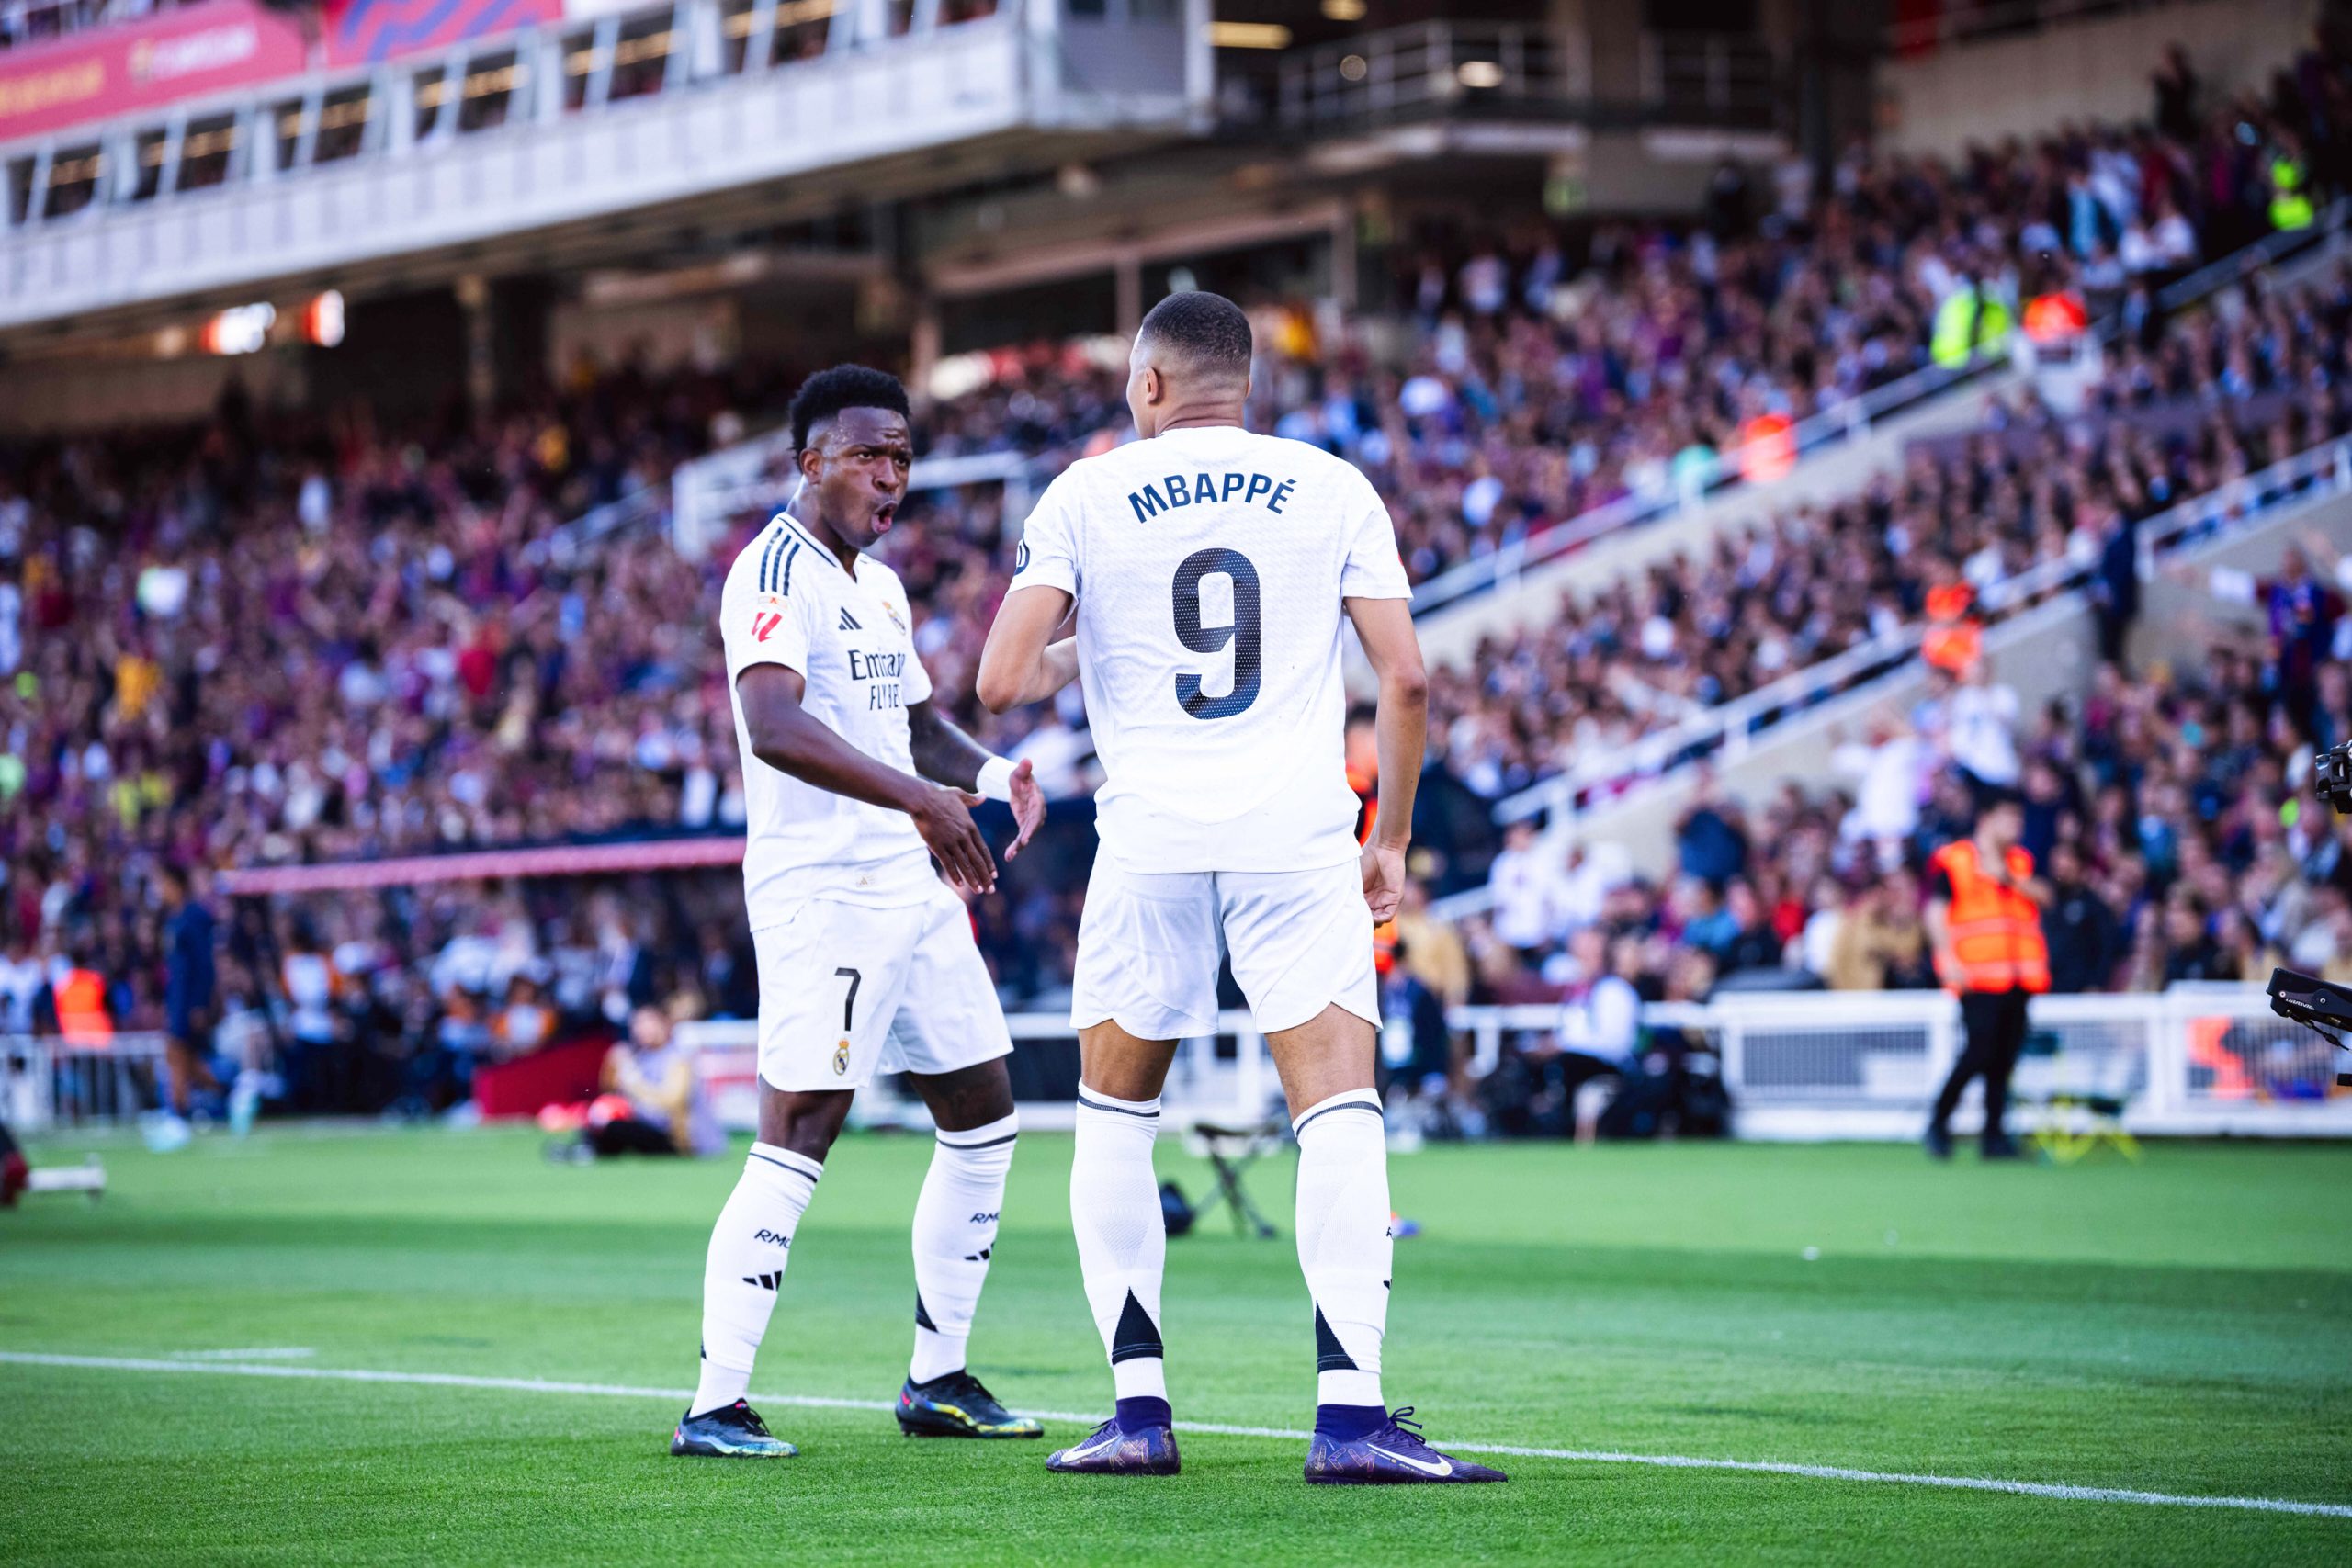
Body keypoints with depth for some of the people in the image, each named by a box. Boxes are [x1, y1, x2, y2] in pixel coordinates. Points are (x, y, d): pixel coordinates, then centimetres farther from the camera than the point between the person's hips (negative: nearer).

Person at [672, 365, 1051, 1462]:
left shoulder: (879, 585, 18)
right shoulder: (775, 573, -12)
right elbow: (773, 726, -27)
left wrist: (993, 772, 6)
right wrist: (919, 798, -35)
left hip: (913, 886, 10)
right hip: (821, 889, -10)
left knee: (983, 1119, 11)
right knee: (800, 1134, -14)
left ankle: (938, 1380, 20)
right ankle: (714, 1407, -12)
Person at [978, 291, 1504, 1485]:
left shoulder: (1086, 498, 6)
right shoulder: (1334, 490, 9)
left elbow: (1002, 681, -2)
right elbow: (1403, 679, 4)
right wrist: (1391, 837, 15)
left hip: (1152, 835, 0)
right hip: (1299, 830, 0)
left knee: (1115, 1117, 15)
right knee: (1339, 1112, -5)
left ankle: (1138, 1408, 10)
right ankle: (1349, 1411, -17)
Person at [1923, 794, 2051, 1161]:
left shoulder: (2020, 861, 17)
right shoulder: (1951, 859, 0)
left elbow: (2043, 896, 3)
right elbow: (1936, 910, -6)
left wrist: (2008, 878, -12)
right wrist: (1948, 959, -17)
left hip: (2020, 975, 6)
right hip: (1977, 975, -6)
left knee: (2005, 1058, 3)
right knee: (1980, 1050, -15)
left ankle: (1994, 1135, 7)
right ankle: (1939, 1121, 1)